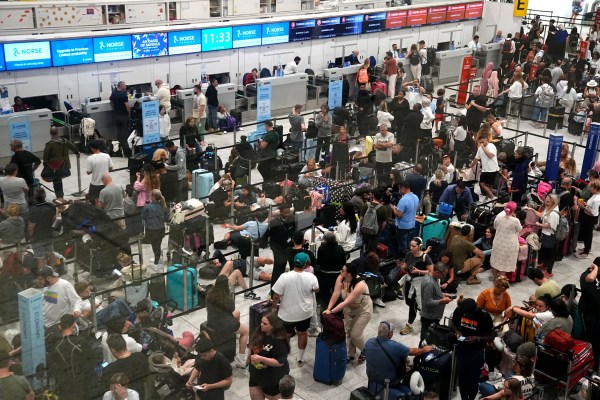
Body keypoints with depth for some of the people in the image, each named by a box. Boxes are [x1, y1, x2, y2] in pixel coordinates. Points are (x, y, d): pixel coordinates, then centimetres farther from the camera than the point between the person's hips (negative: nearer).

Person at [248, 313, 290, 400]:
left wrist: (261, 359, -36)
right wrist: (249, 357, 15)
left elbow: (280, 362, -32)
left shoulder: (279, 342, -32)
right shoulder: (260, 333, -8)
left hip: (273, 378, -7)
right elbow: (253, 346, 12)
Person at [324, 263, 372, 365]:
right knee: (348, 332, 9)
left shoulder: (359, 285, -38)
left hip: (363, 310, -6)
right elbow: (335, 294, -26)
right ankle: (351, 354, 30)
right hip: (349, 309, 6)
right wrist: (328, 309, -37)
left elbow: (346, 302, -41)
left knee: (355, 334, -4)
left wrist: (331, 312, -42)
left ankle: (364, 352, 25)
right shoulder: (340, 278, -21)